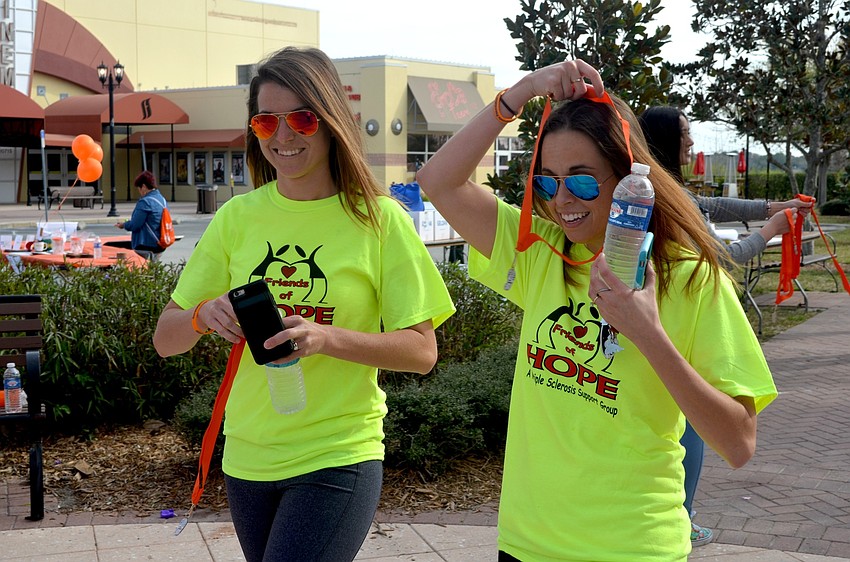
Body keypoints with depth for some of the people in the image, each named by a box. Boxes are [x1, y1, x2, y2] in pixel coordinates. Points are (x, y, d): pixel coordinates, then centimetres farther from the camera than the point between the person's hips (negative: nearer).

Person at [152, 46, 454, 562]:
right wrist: (204, 315, -19)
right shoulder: (238, 217, 2)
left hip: (338, 459, -4)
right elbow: (166, 340, 3)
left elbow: (421, 351, -9)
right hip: (247, 458, 4)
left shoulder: (378, 219, -7)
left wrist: (327, 337, -25)